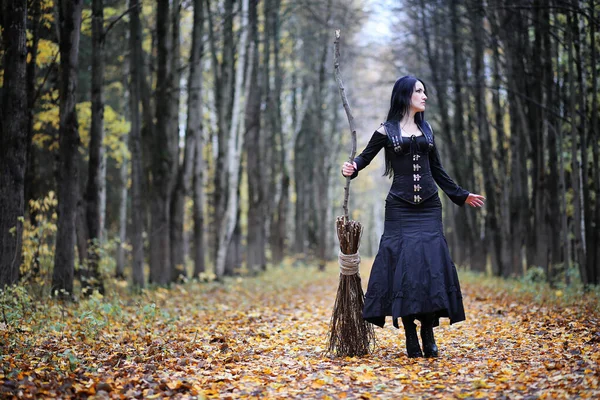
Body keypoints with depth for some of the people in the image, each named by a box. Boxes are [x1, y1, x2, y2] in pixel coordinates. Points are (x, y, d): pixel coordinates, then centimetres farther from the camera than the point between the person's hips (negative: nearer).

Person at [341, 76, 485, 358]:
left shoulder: (426, 129, 15)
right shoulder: (386, 131, 4)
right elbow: (365, 157, 2)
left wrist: (461, 195, 23)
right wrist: (351, 168, -21)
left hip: (428, 207, 3)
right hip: (400, 208, -3)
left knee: (431, 263, -6)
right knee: (403, 263, -7)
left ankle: (428, 333, -1)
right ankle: (410, 336, -2)